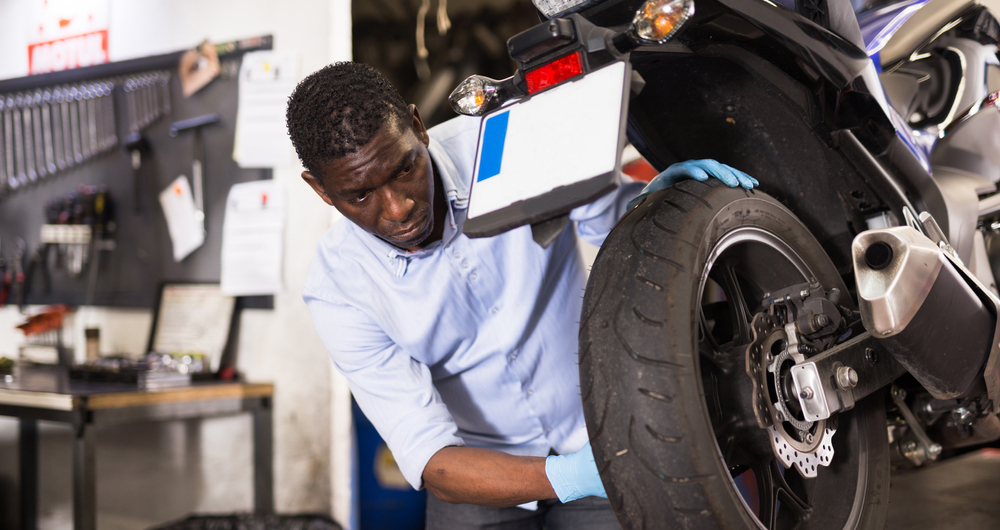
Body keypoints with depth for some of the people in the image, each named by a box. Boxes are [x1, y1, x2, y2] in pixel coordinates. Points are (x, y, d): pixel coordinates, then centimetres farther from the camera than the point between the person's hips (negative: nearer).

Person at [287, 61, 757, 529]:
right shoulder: (336, 287, -20)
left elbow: (605, 215, 1)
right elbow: (429, 460, -25)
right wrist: (562, 478, -41)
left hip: (601, 435, 0)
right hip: (481, 467, 1)